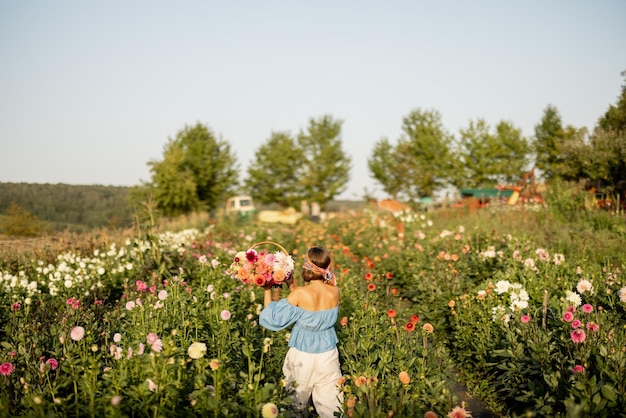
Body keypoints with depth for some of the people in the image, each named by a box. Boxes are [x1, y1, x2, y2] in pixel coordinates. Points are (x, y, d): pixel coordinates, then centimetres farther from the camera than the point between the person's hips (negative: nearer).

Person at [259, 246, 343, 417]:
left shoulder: (300, 294, -22)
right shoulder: (334, 292, -10)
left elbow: (273, 318, -12)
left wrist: (267, 290, -4)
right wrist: (292, 286, 8)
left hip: (302, 355, -3)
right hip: (327, 354, 3)